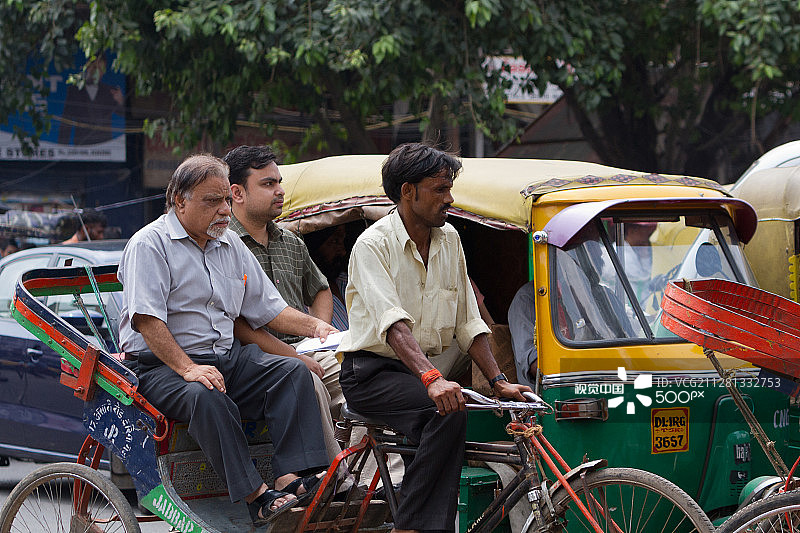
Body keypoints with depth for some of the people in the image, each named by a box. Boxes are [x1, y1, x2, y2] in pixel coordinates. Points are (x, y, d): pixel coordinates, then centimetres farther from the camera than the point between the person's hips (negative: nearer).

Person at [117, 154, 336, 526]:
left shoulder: (231, 245, 18)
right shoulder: (149, 245, -5)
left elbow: (268, 309, 21)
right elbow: (147, 319, -16)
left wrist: (315, 327, 4)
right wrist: (188, 368, -26)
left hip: (228, 358, 7)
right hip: (162, 367, -7)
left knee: (293, 372, -16)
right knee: (207, 397, -37)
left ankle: (291, 478, -31)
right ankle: (256, 496, -39)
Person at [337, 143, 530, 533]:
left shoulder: (449, 240, 9)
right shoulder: (373, 244, -13)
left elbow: (468, 322, 12)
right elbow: (393, 324, -28)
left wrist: (498, 381, 0)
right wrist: (432, 379, -42)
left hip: (423, 370, 7)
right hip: (371, 373, -7)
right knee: (449, 412, -30)